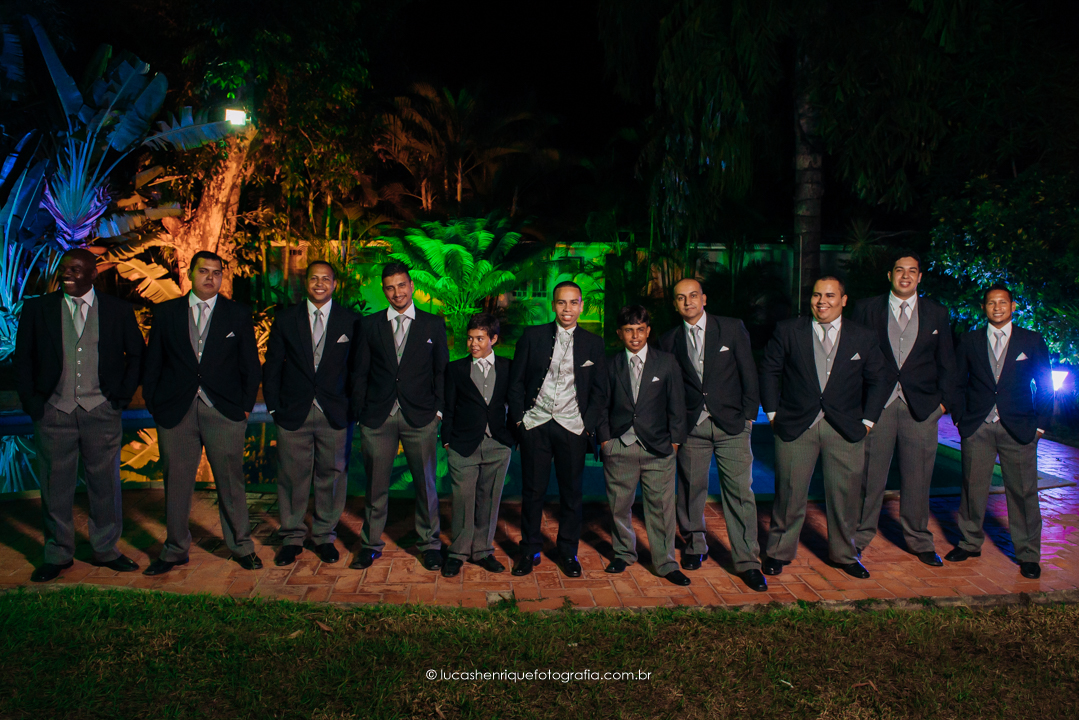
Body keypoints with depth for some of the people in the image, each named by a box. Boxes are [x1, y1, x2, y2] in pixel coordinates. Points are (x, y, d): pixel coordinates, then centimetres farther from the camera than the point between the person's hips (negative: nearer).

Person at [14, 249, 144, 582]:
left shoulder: (118, 310, 3)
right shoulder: (37, 308, 5)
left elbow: (136, 353, 10)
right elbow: (23, 358, 8)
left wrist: (123, 395, 2)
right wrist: (31, 401, 0)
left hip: (101, 412, 0)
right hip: (54, 413, 1)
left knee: (105, 483, 6)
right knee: (55, 485, 7)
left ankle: (105, 549, 21)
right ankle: (57, 554, 21)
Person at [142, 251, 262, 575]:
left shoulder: (239, 315, 6)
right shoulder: (166, 313, 9)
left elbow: (251, 366, 7)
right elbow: (152, 363, 10)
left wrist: (245, 406, 1)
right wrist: (153, 404, 3)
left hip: (224, 413, -1)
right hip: (175, 412, 1)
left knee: (231, 481, 4)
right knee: (177, 481, 7)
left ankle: (241, 546, 18)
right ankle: (175, 549, 22)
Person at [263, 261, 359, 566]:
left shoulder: (350, 321, 4)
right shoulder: (286, 319, 6)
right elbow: (272, 366, 8)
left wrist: (353, 406, 0)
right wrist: (274, 406, 2)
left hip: (335, 414, 0)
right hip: (293, 414, 0)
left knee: (331, 474, 6)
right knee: (292, 475, 5)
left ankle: (324, 535, 21)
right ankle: (292, 537, 19)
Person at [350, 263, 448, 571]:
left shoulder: (433, 324, 6)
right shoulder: (369, 325, 8)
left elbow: (441, 370, 7)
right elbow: (361, 372, 8)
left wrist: (439, 409, 0)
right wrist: (360, 412, 2)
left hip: (420, 418, 0)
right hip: (377, 418, 1)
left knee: (426, 484, 7)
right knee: (376, 484, 8)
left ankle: (429, 543, 23)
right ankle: (371, 544, 24)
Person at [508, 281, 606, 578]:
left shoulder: (593, 343, 6)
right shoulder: (532, 336, 4)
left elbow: (598, 389, 8)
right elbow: (516, 381, 7)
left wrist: (589, 425, -1)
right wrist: (519, 418, 0)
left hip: (572, 427, 1)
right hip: (535, 423, 0)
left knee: (571, 491, 6)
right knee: (532, 489, 4)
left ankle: (567, 551, 22)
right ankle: (530, 550, 19)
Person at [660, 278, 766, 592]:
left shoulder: (732, 328, 3)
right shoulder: (670, 340, 7)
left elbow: (749, 374, 4)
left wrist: (749, 415, 0)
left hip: (731, 424, -1)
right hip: (691, 427, 2)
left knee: (740, 492, -4)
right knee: (691, 489, 8)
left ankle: (747, 561, 5)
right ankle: (694, 546, 29)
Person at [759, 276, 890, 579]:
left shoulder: (864, 338, 5)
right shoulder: (787, 331, 2)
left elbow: (877, 381, 10)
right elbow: (769, 372, 5)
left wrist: (867, 421, 3)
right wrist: (773, 413, 0)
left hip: (845, 429, 2)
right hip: (795, 426, -1)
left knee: (845, 494, 8)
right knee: (789, 492, 3)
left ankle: (844, 555, 29)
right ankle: (778, 553, 21)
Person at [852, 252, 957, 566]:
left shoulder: (936, 313, 10)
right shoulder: (867, 309, 5)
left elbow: (947, 362, 12)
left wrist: (944, 400, 3)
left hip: (921, 407, 2)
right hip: (877, 404, -1)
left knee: (918, 478, 8)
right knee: (870, 474, 1)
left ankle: (919, 540, 24)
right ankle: (859, 537, 16)